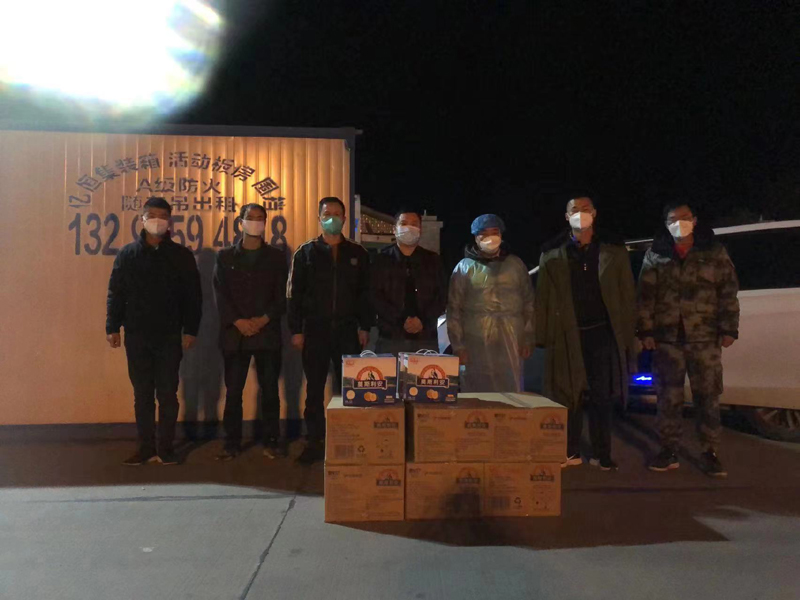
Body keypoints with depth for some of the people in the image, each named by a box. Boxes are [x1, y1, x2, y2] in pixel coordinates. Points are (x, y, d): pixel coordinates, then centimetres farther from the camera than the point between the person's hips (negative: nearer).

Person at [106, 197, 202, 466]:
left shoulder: (182, 255, 2)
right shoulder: (127, 254, 5)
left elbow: (193, 296, 1)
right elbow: (115, 293, 6)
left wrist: (190, 329, -5)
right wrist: (112, 327, -1)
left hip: (170, 336, -1)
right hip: (136, 335, 1)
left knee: (168, 393, 4)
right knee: (142, 393, 8)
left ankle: (165, 447, 15)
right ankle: (146, 447, 18)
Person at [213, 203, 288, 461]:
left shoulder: (276, 257, 8)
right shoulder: (225, 256, 9)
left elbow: (282, 296, 2)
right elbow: (220, 294, 2)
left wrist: (263, 320, -11)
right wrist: (238, 322, -11)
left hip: (267, 333, 0)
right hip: (234, 334, 1)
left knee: (270, 390, 3)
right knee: (233, 391, 4)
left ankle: (272, 441, 14)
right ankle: (232, 443, 14)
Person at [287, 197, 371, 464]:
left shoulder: (357, 253, 8)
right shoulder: (306, 252, 5)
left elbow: (365, 293, 8)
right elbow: (294, 293, 3)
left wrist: (365, 327, 1)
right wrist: (296, 330, -3)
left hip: (347, 331, 0)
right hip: (315, 331, 0)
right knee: (314, 389, 7)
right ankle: (315, 442, 17)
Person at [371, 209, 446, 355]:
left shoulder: (432, 260, 12)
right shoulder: (382, 259, 6)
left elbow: (441, 297, 8)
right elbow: (375, 297, -2)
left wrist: (423, 321, -9)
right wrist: (400, 320, -14)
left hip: (426, 337, 2)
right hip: (390, 337, -1)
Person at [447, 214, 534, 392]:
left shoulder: (516, 264, 12)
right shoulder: (464, 267, 4)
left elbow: (529, 303, 13)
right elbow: (454, 309, 3)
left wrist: (528, 338, 7)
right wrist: (458, 345, -2)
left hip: (511, 342, 2)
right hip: (477, 344, -2)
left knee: (511, 391, 5)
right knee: (478, 393, 2)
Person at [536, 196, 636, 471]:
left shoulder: (613, 250, 6)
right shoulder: (552, 253, 4)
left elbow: (627, 295, 6)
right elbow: (543, 297, 3)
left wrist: (627, 334, 0)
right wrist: (543, 336, -3)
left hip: (603, 333, 0)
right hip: (567, 335, 0)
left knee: (602, 397, 5)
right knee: (569, 397, 5)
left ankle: (601, 454, 16)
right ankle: (571, 453, 18)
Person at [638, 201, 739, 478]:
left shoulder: (715, 252, 4)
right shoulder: (655, 255, 5)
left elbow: (729, 292, 3)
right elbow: (645, 296, 3)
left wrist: (728, 329, -4)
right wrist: (646, 331, -3)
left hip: (705, 337, 0)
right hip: (667, 338, 1)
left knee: (708, 396, 4)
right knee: (668, 397, 6)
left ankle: (710, 452, 17)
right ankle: (669, 450, 17)